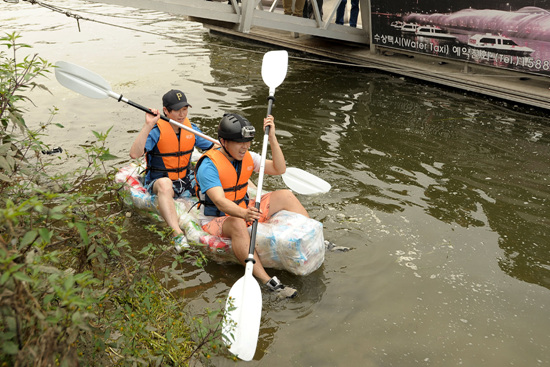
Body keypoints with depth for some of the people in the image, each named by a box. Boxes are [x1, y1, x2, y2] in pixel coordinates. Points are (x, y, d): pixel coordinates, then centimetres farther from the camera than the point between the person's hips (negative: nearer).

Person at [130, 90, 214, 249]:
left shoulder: (191, 128, 3)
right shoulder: (156, 131, -14)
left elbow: (213, 147, 14)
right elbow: (134, 154, -30)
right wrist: (148, 125, -32)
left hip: (185, 180, 6)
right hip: (158, 182, -6)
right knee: (165, 184, -41)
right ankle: (177, 234, -54)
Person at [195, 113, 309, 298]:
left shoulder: (247, 157, 0)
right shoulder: (209, 165, -22)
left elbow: (279, 169, -2)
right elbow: (220, 202, -35)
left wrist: (272, 138, -12)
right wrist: (244, 214, -55)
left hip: (244, 212, 7)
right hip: (216, 221, -7)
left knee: (285, 196, -2)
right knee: (237, 224, -42)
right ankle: (267, 282, -48)